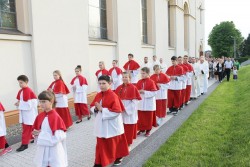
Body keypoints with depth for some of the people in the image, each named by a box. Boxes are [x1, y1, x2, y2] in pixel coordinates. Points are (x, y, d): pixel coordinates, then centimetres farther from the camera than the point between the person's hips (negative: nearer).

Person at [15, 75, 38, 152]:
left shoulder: (28, 91, -18)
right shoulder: (20, 91, 8)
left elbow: (29, 104, -21)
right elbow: (20, 101, 16)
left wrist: (20, 104, -18)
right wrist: (18, 103, -4)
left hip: (29, 113, -8)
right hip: (23, 113, 8)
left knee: (26, 129, -2)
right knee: (26, 128, 17)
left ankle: (24, 144, 3)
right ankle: (31, 138, 33)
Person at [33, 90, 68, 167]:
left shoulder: (55, 117, -19)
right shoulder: (40, 116, 2)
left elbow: (59, 136, -21)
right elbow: (35, 130, 15)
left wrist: (41, 134, -15)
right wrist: (36, 133, -8)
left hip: (54, 151, -6)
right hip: (43, 151, 6)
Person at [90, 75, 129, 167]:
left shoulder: (113, 96, -19)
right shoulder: (98, 95, 2)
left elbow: (117, 111, -24)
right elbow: (92, 106, 11)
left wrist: (102, 109, -25)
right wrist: (95, 109, -13)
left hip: (112, 125, -5)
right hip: (101, 124, 5)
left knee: (114, 142, 14)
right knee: (101, 144, 11)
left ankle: (118, 157, 39)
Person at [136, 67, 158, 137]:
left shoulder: (151, 82, -11)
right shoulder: (139, 82, 4)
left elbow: (154, 92, -15)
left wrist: (145, 92, -22)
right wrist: (139, 92, -13)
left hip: (149, 104, -4)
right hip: (140, 103, 5)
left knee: (148, 118, 8)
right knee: (141, 117, 11)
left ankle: (148, 130, 21)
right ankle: (141, 129, 26)